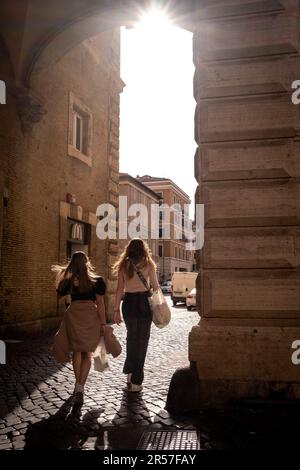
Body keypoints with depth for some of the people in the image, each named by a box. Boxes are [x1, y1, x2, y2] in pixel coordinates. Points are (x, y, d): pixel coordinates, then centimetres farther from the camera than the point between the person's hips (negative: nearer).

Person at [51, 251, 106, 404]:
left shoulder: (69, 281, 2)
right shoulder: (96, 281, -2)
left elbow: (60, 293, 20)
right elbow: (100, 304, -3)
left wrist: (59, 275, 22)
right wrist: (103, 323, 3)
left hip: (73, 314, 1)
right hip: (91, 315, -1)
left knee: (76, 351, 19)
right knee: (87, 353, 9)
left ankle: (78, 384, 26)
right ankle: (80, 386, -5)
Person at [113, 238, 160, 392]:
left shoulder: (124, 265, 3)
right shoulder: (148, 264, -2)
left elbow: (119, 289, 1)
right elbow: (155, 286, 0)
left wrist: (116, 310, 5)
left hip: (128, 302, 3)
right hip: (143, 302, -2)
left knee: (131, 337, 22)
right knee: (142, 340, 5)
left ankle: (130, 372, 25)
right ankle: (136, 381, 6)